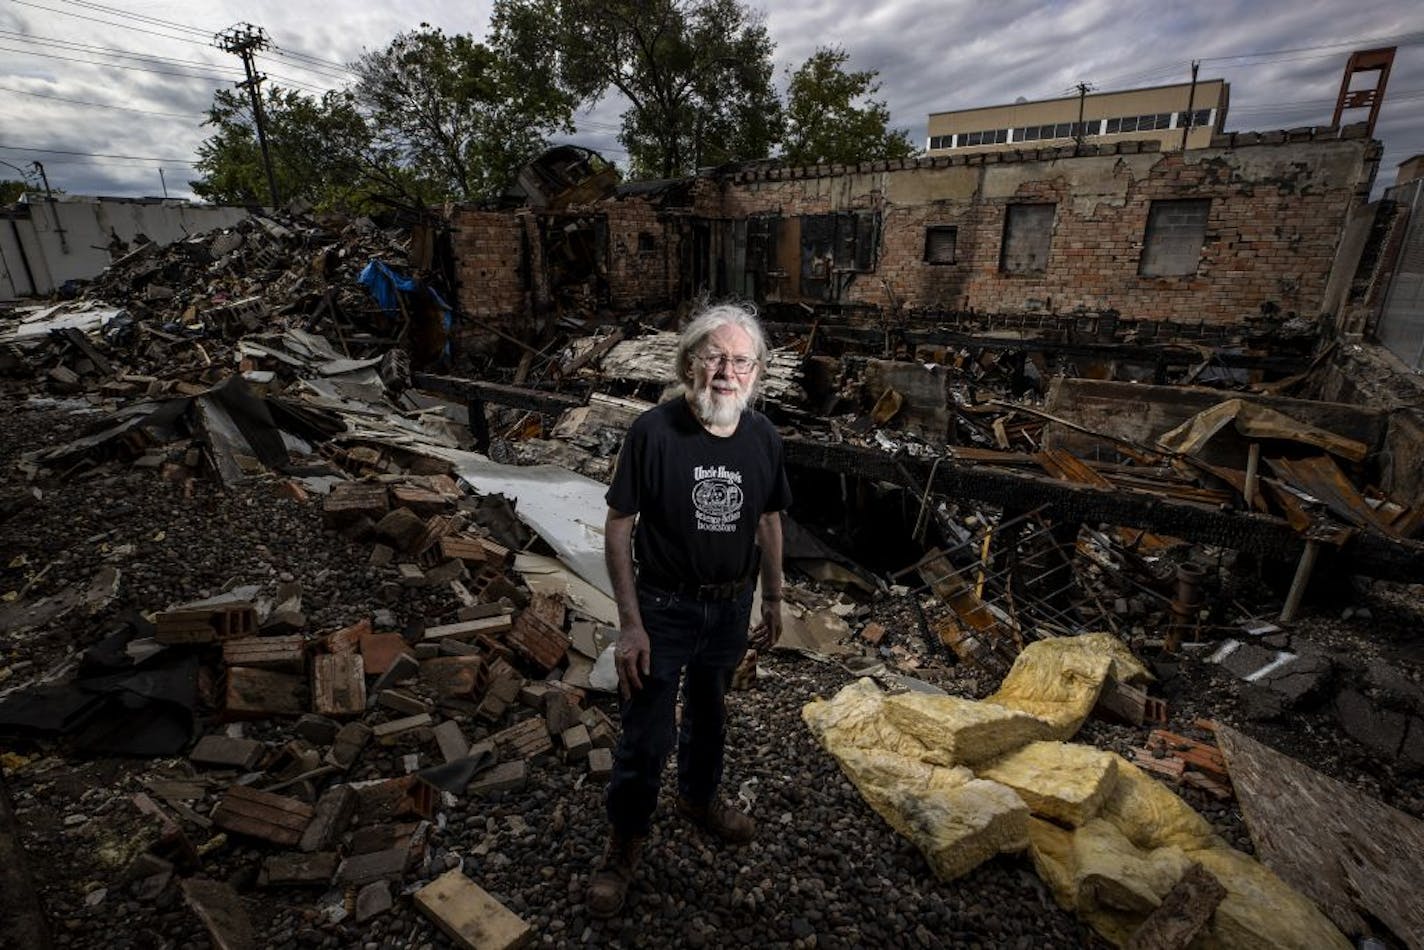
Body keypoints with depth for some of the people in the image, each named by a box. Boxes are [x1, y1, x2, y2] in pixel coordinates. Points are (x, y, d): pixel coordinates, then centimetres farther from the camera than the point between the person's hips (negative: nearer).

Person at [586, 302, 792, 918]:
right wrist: (630, 624, -17)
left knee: (709, 712, 25)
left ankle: (699, 799, 53)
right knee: (646, 735, 8)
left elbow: (768, 520, 5)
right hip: (664, 607, -4)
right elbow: (619, 526, -16)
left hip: (732, 607, 4)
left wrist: (773, 599, 10)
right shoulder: (653, 432, -21)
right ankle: (624, 843, 36)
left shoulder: (762, 438, -7)